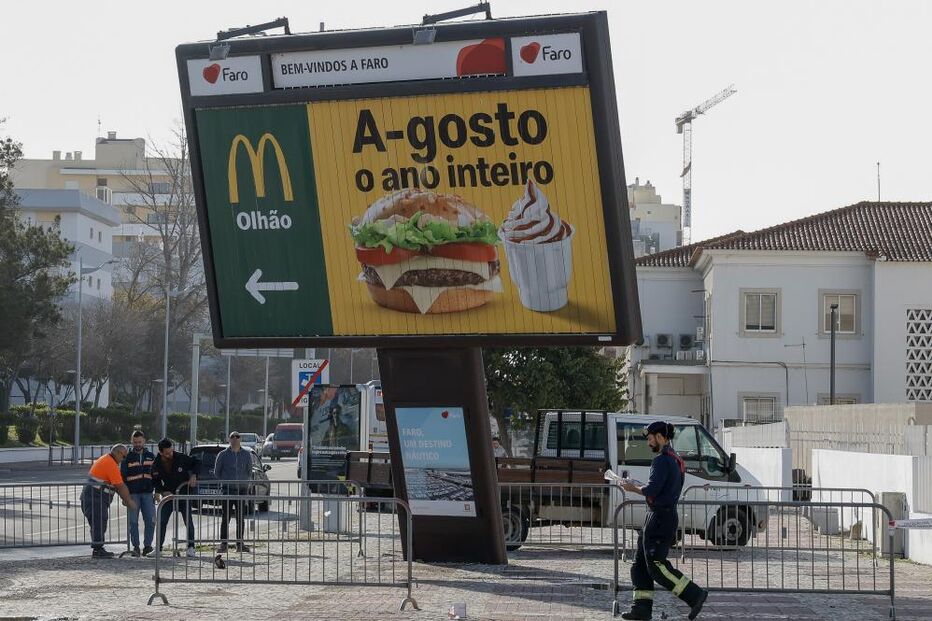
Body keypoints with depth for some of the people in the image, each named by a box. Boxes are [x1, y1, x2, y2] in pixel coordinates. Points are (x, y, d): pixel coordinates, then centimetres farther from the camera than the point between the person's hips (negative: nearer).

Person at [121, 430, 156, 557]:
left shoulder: (150, 456, 11)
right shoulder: (128, 457, 4)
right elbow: (122, 476, 3)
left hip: (147, 493, 2)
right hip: (133, 494, -2)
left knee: (150, 521, -6)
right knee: (133, 521, -2)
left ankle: (147, 545, 3)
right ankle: (135, 547, 3)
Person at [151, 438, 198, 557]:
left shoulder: (181, 458, -15)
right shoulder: (157, 464, -9)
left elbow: (194, 464, 2)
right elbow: (156, 481, 2)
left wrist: (193, 476, -13)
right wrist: (161, 492, -13)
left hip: (183, 493, -2)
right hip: (168, 494, 2)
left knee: (188, 520, -2)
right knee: (162, 521, -1)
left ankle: (191, 547, 7)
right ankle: (158, 547, 7)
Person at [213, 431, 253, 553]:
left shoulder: (246, 455, 7)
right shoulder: (223, 455, 2)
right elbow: (216, 472, 9)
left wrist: (243, 481, 8)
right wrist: (224, 482, 3)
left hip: (242, 489, 2)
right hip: (227, 490, -2)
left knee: (241, 518, 5)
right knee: (225, 518, -4)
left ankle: (240, 543, 11)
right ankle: (224, 543, -1)